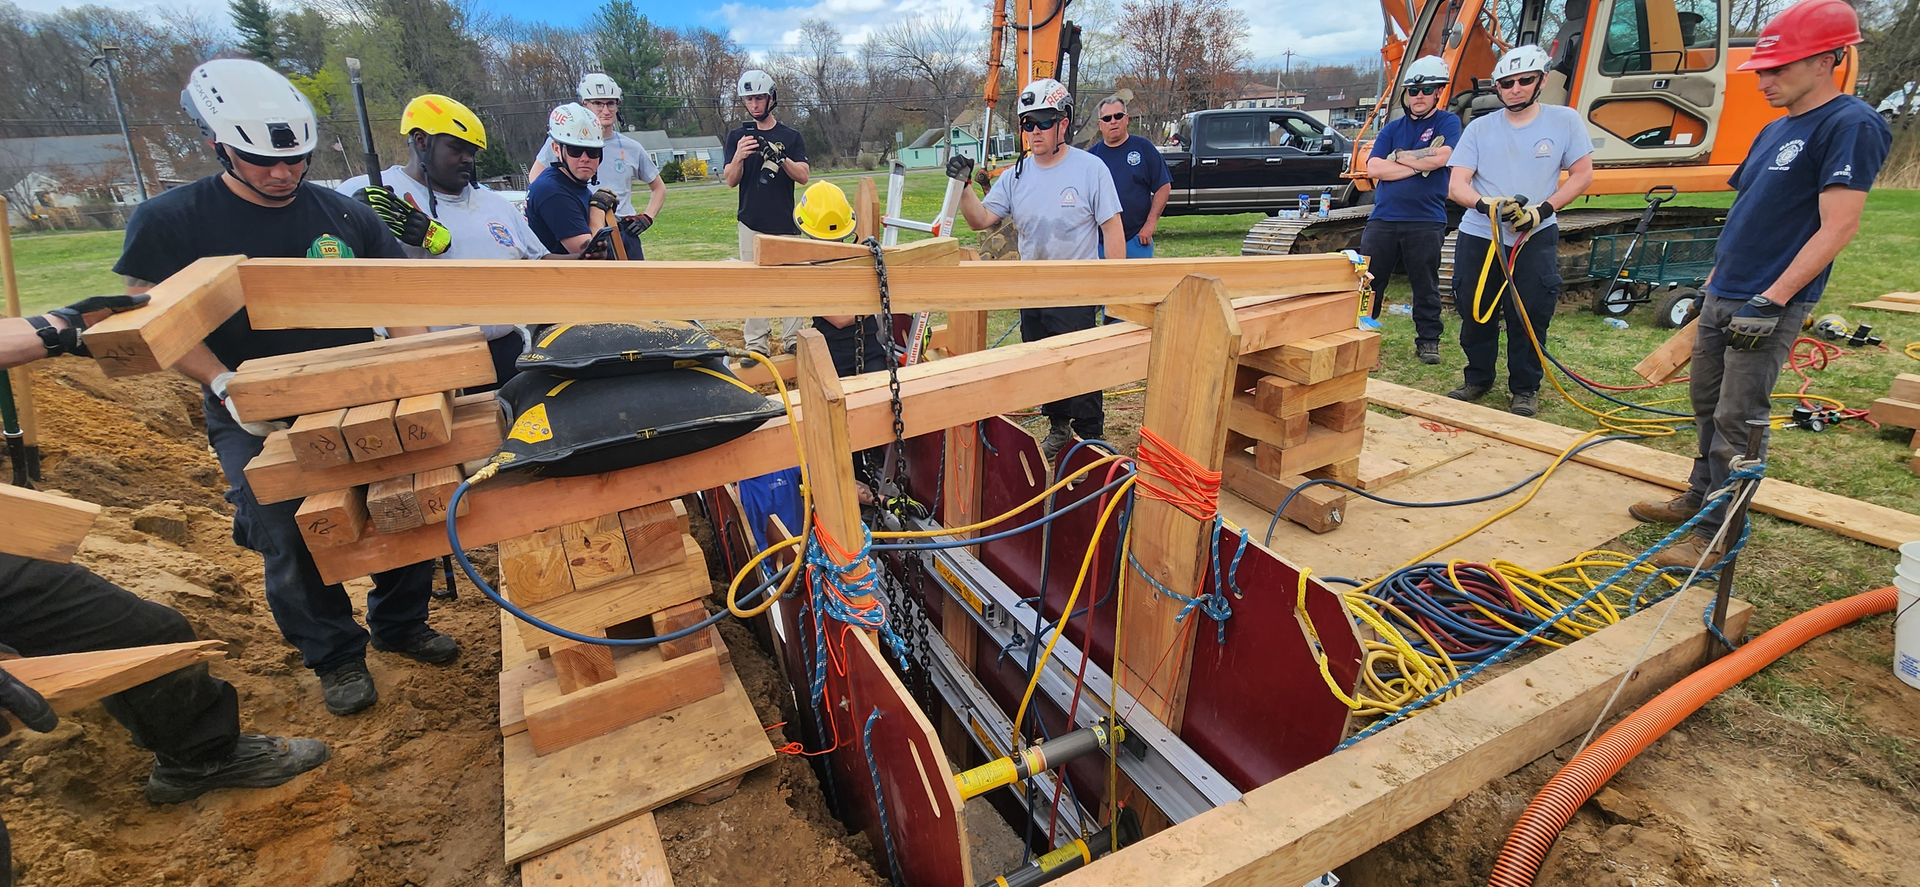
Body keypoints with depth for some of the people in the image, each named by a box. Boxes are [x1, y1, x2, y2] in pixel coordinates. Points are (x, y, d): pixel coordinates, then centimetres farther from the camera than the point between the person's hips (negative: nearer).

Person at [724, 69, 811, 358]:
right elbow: (730, 181, 1)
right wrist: (739, 156, -19)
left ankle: (793, 341, 3)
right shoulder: (737, 136, 9)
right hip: (752, 224, 0)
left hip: (786, 224, 0)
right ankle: (757, 345, 3)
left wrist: (780, 158, -21)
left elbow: (803, 176, -3)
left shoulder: (791, 136, 8)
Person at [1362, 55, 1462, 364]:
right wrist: (1420, 164, -7)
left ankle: (1428, 340, 17)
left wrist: (1398, 156, -4)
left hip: (1426, 221, -2)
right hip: (1383, 218, 3)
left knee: (1426, 286, 5)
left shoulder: (1448, 122, 5)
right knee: (1368, 281, 2)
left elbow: (1440, 157, -15)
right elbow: (1374, 168, -2)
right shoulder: (1392, 128, 13)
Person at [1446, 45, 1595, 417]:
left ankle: (1525, 390, 12)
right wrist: (1487, 204, -24)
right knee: (1475, 313, 7)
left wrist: (1543, 210, -13)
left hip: (1536, 238, -1)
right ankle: (1478, 380, 24)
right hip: (1478, 236, 2)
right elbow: (1456, 185, -4)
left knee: (1530, 317, -1)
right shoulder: (1479, 128, 4)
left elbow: (1582, 174, 2)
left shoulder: (1564, 121, 2)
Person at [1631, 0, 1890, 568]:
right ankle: (1700, 498, 29)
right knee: (1708, 405, 15)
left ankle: (1717, 535, 2)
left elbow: (1838, 228, -18)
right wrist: (1716, 277, 18)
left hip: (1768, 308, -8)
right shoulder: (1774, 131, 14)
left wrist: (1770, 300, -22)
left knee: (1737, 422, -5)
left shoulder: (1851, 126, -12)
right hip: (1721, 298, 8)